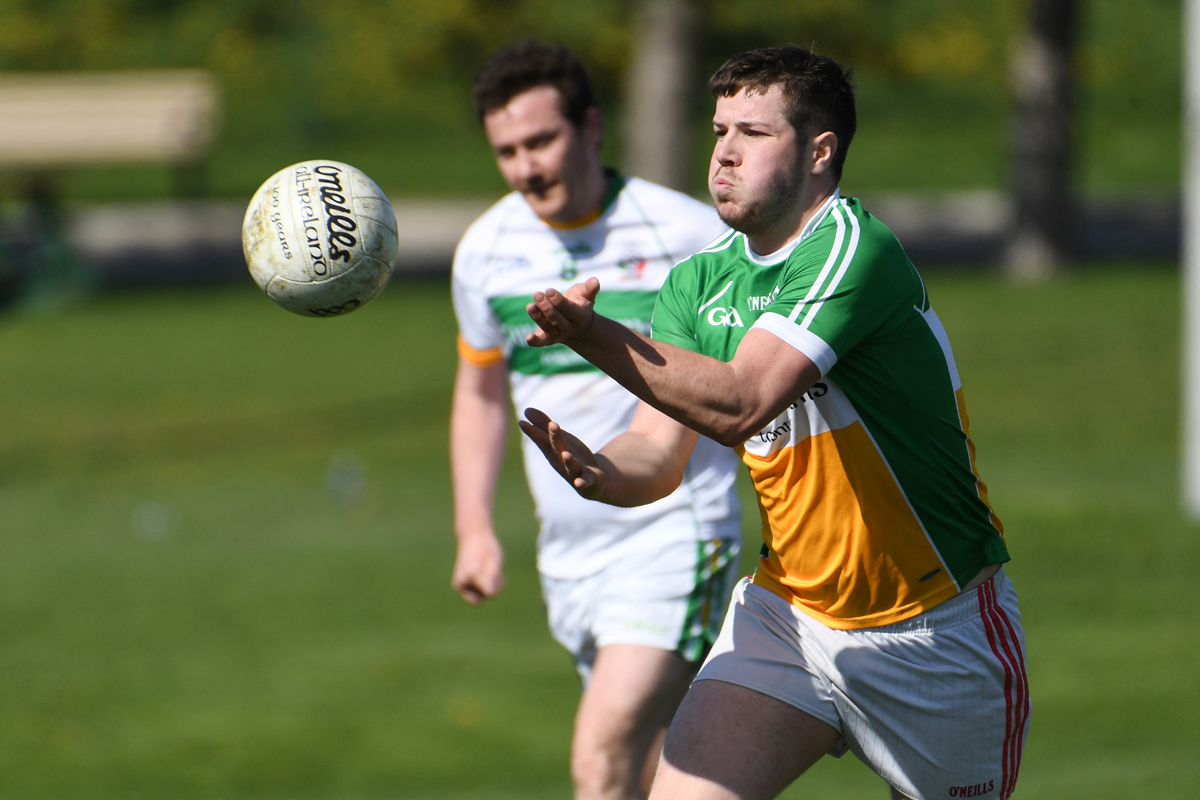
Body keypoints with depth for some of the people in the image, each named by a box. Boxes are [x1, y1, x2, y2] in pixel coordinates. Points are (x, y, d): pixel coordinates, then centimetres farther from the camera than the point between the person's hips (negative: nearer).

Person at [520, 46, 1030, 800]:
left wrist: (593, 334, -42)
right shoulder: (700, 279, 2)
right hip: (790, 612, 5)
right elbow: (660, 449, -5)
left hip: (934, 628, -5)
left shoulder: (856, 252, -22)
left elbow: (740, 403, -33)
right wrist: (598, 471, -28)